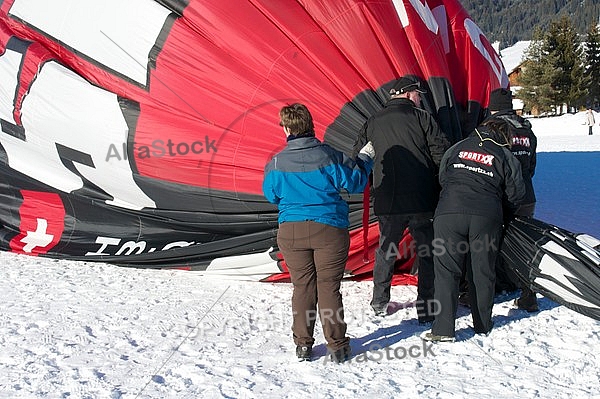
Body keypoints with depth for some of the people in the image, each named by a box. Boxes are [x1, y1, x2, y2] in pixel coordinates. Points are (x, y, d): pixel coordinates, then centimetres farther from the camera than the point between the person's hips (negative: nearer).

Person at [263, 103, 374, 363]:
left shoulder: (276, 163, -4)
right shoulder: (329, 156, -10)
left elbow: (271, 195, 13)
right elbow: (356, 182, 1)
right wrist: (365, 159, 18)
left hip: (291, 232, 1)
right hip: (329, 230, -1)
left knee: (302, 287, 11)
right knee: (329, 287, 6)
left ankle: (303, 344, 16)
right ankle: (337, 346, 11)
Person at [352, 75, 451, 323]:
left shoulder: (372, 123, 9)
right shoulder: (422, 118, -1)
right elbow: (442, 154, -5)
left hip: (387, 202, 3)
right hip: (423, 201, -3)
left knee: (386, 250, 18)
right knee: (427, 253, 7)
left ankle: (380, 303, 26)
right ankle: (427, 308, 8)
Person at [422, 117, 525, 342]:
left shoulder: (457, 148, 16)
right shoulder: (505, 157, 11)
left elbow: (442, 178, 24)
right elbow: (516, 193, 13)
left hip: (449, 213, 0)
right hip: (487, 217, 0)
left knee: (447, 271, 1)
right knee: (483, 272, 12)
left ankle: (443, 329, -4)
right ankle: (482, 325, 23)